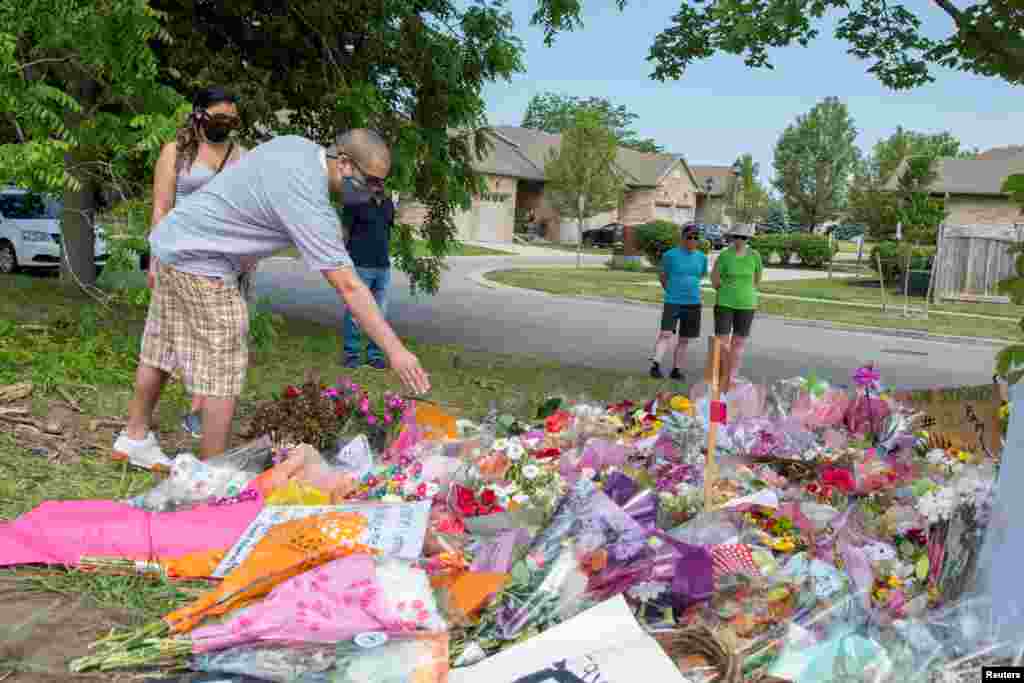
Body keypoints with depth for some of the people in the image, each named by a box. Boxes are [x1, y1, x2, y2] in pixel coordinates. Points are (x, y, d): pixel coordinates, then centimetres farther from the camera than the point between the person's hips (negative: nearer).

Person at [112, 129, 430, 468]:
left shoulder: (298, 144, 1)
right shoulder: (308, 203, -26)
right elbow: (348, 287, -29)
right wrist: (394, 349, -28)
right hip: (200, 262, -10)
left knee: (161, 350, 20)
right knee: (222, 372, -4)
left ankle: (135, 438, 35)